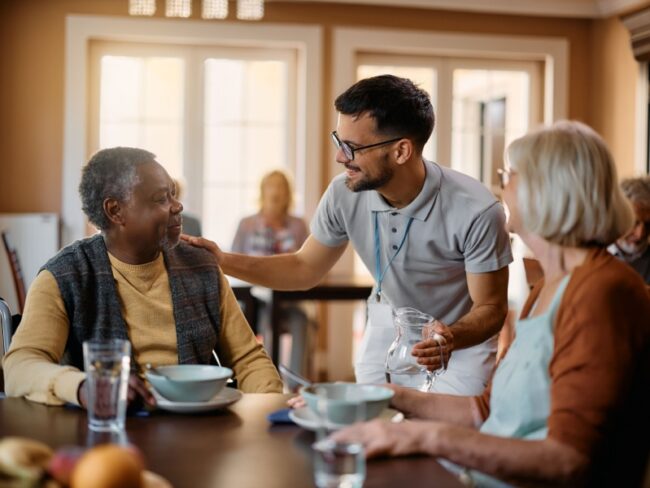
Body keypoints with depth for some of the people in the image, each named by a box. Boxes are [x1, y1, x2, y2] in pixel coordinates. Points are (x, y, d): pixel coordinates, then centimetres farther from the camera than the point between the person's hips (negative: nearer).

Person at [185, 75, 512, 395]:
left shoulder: (475, 211, -30)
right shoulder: (344, 194, -19)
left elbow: (491, 307, -19)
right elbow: (305, 268, -2)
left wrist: (451, 338, -42)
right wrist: (224, 261, -14)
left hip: (462, 338, -3)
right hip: (386, 334, 3)